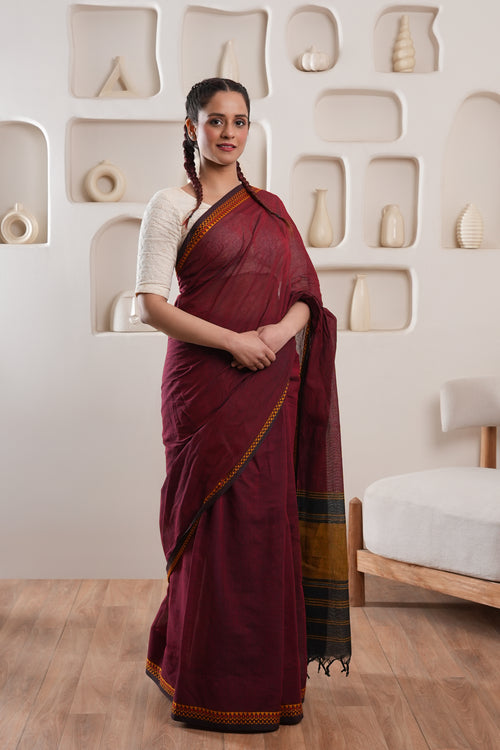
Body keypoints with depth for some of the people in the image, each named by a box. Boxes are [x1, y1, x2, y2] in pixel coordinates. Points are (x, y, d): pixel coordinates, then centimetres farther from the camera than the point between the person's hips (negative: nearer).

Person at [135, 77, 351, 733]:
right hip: (205, 381, -4)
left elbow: (306, 291, 12)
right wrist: (233, 339, -16)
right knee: (216, 519, -1)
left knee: (265, 518, 7)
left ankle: (267, 671, 24)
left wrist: (283, 329, -10)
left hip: (269, 384, 5)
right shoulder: (172, 206, 0)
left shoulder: (271, 207, 16)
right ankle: (214, 685, 16)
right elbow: (151, 304, -8)